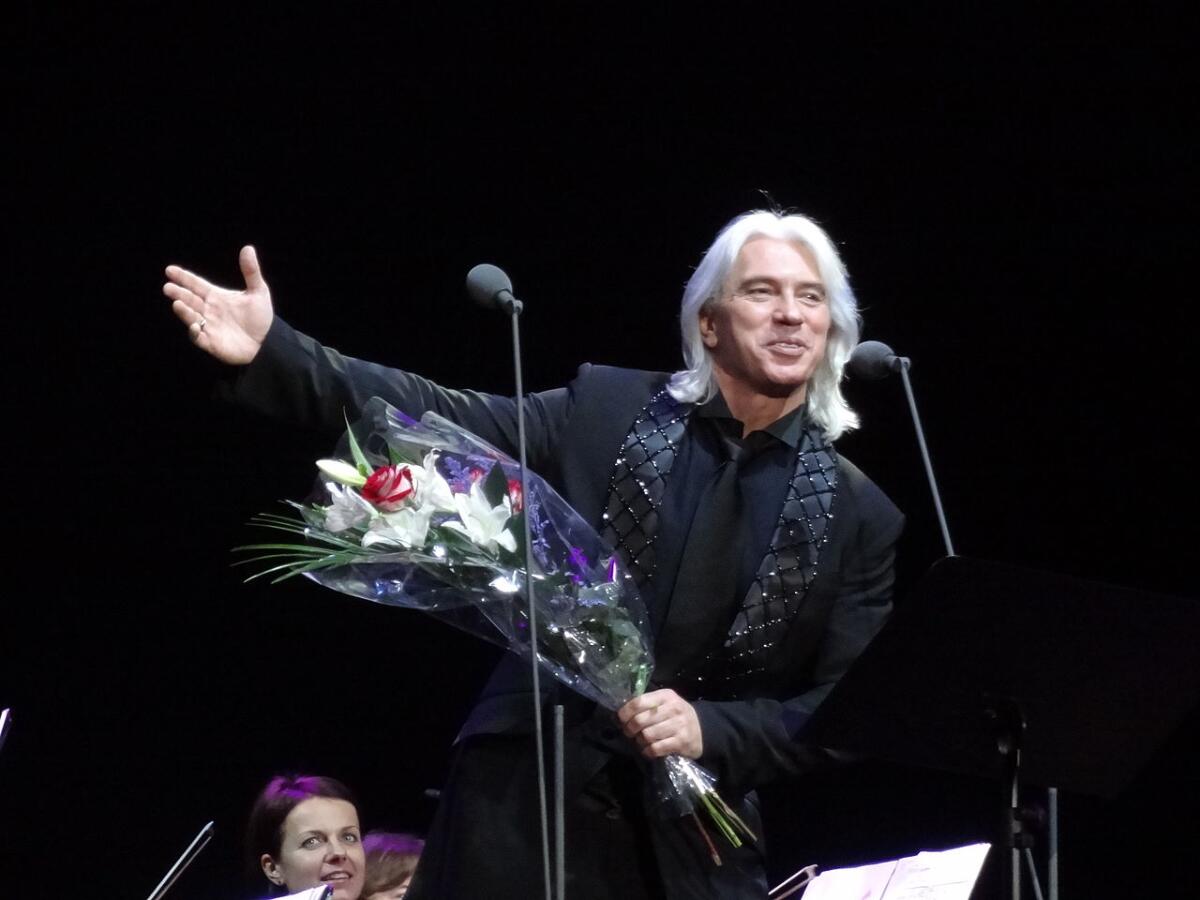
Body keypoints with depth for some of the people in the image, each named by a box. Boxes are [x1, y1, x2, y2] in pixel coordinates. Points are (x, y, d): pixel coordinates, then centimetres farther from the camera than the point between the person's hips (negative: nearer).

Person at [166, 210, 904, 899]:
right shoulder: (608, 411, 4)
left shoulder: (859, 515, 3)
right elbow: (437, 418, -3)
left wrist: (709, 730, -15)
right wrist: (272, 353, -15)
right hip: (524, 803, 0)